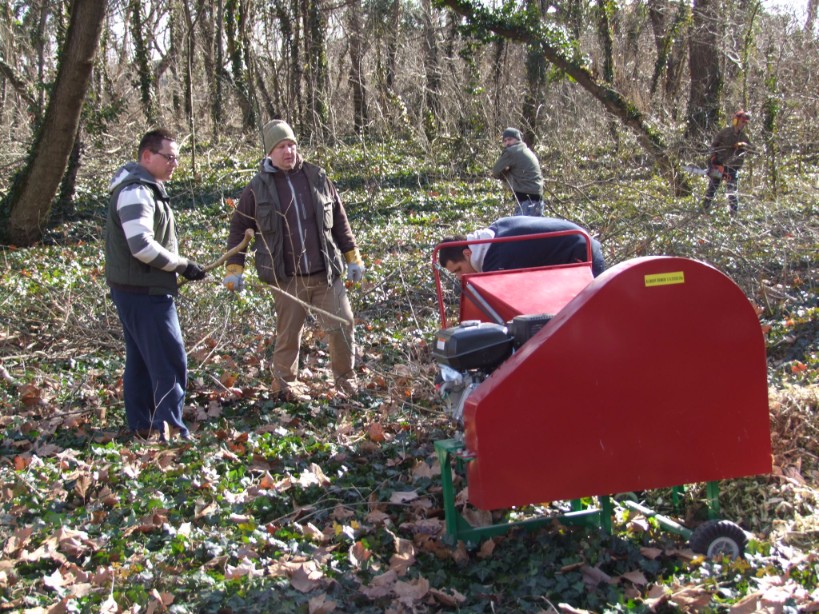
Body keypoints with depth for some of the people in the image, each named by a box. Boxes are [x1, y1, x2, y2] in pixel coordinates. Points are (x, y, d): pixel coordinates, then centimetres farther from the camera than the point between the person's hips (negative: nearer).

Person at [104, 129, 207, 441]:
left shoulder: (149, 188, 15)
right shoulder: (135, 192, -18)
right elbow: (143, 246, -27)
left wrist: (179, 266, 9)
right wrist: (182, 265, -16)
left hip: (140, 290, 11)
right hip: (144, 292, -11)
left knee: (141, 360, 16)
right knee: (170, 362, -9)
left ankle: (142, 425, 25)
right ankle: (170, 428, -6)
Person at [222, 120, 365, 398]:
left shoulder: (316, 177, 4)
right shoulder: (258, 188, -2)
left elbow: (339, 219, 11)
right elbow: (238, 227, 6)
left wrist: (352, 256, 9)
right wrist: (234, 268, 0)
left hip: (326, 273, 2)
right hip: (288, 278, -2)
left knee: (342, 325, 1)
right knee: (288, 334, 7)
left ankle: (346, 380, 21)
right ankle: (284, 384, 27)